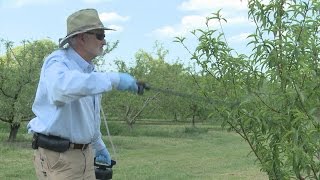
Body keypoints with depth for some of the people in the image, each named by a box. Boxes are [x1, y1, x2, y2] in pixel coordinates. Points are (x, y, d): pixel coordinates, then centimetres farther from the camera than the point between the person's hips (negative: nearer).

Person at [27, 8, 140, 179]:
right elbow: (62, 86, -42)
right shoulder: (58, 61, -16)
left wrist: (98, 146, 28)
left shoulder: (89, 70, 12)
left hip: (84, 153, 8)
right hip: (57, 157, -8)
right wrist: (113, 79, -40)